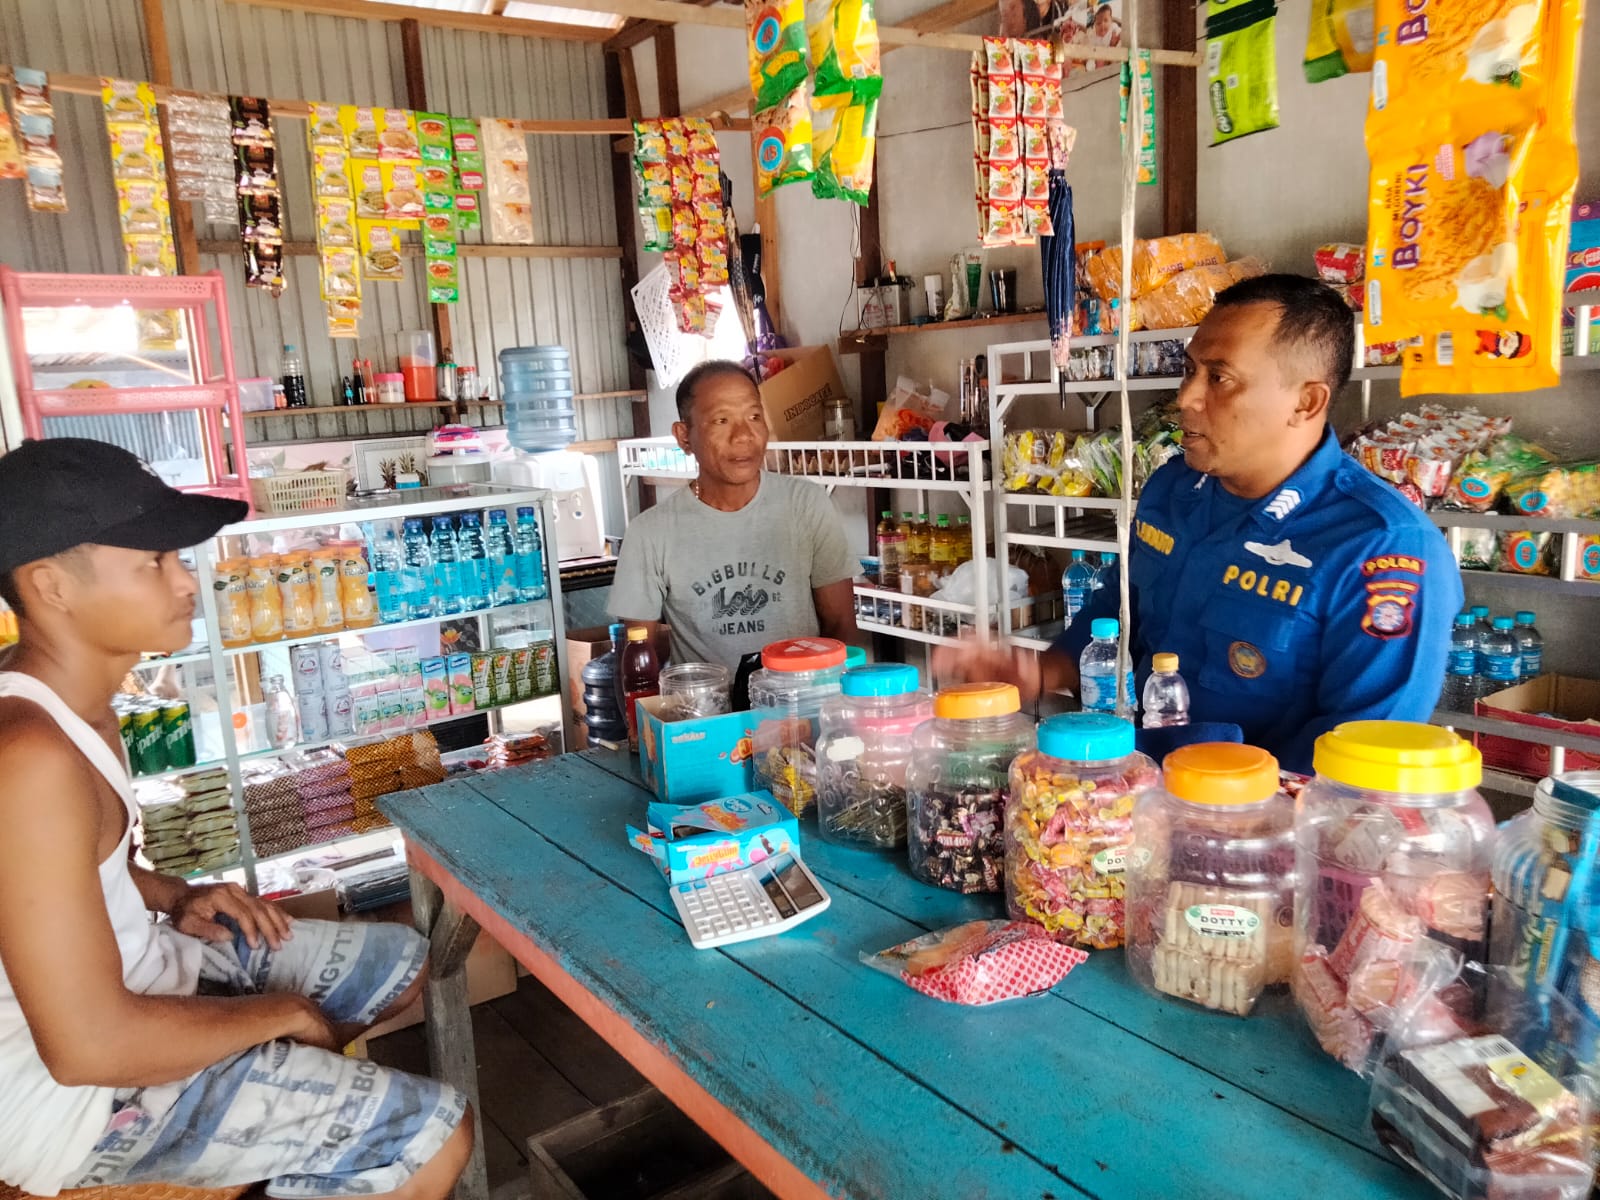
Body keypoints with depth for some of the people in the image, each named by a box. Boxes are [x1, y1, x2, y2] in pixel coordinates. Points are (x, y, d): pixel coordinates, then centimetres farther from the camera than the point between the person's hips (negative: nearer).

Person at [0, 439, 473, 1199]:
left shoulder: (69, 702, 0)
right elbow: (91, 1044, -32)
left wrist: (174, 897, 2)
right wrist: (279, 1012, -16)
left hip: (141, 968, 10)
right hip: (84, 1090, -9)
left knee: (405, 961, 18)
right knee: (435, 1136, -11)